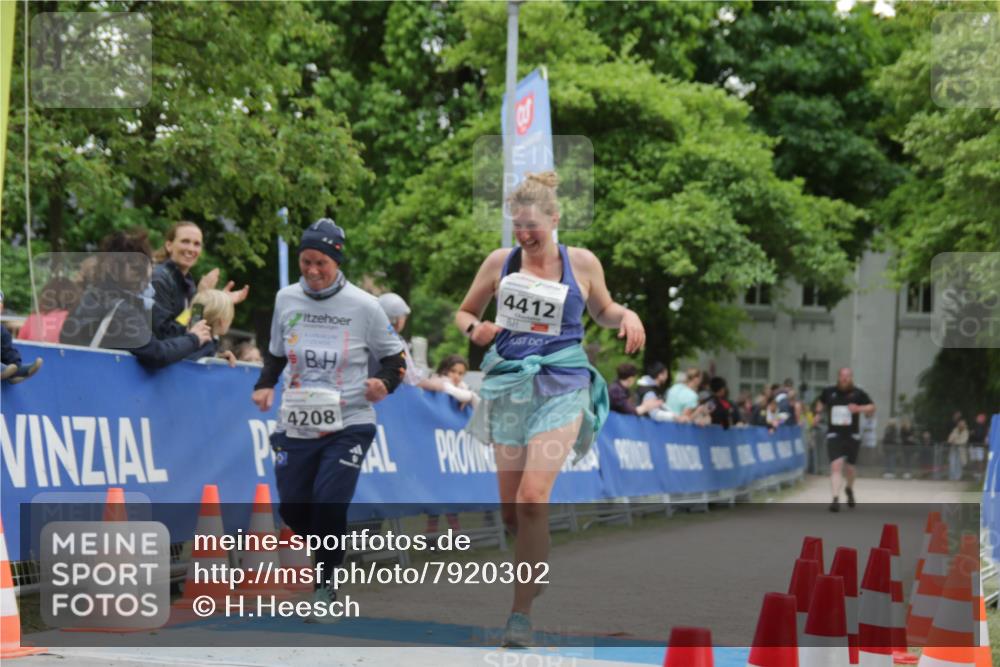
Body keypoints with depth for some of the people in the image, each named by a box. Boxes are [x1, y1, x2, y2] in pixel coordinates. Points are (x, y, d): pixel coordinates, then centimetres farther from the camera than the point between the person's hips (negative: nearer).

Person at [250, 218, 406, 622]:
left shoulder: (363, 306, -5)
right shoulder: (286, 300, 4)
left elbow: (394, 357, 4)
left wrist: (385, 382, -16)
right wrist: (265, 385, 3)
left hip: (348, 425, -4)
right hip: (295, 425, 4)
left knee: (328, 504, -16)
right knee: (292, 509, 4)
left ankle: (326, 589, 3)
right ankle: (332, 552, 37)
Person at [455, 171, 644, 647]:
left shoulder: (582, 263, 2)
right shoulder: (500, 262, 4)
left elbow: (602, 310, 19)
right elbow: (464, 312, 14)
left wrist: (626, 316, -3)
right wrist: (475, 329, -8)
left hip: (560, 388, -2)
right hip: (508, 387, 3)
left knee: (532, 497, -20)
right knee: (511, 509, 5)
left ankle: (521, 612, -15)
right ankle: (535, 570, 37)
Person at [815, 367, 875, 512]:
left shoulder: (858, 393, -2)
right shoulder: (829, 392, 2)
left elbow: (872, 408, 2)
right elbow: (821, 404, 23)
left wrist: (859, 408, -16)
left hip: (852, 436, 1)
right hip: (834, 435, -1)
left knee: (849, 468, 12)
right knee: (836, 466, -16)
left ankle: (849, 489, 44)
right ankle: (836, 499, -22)